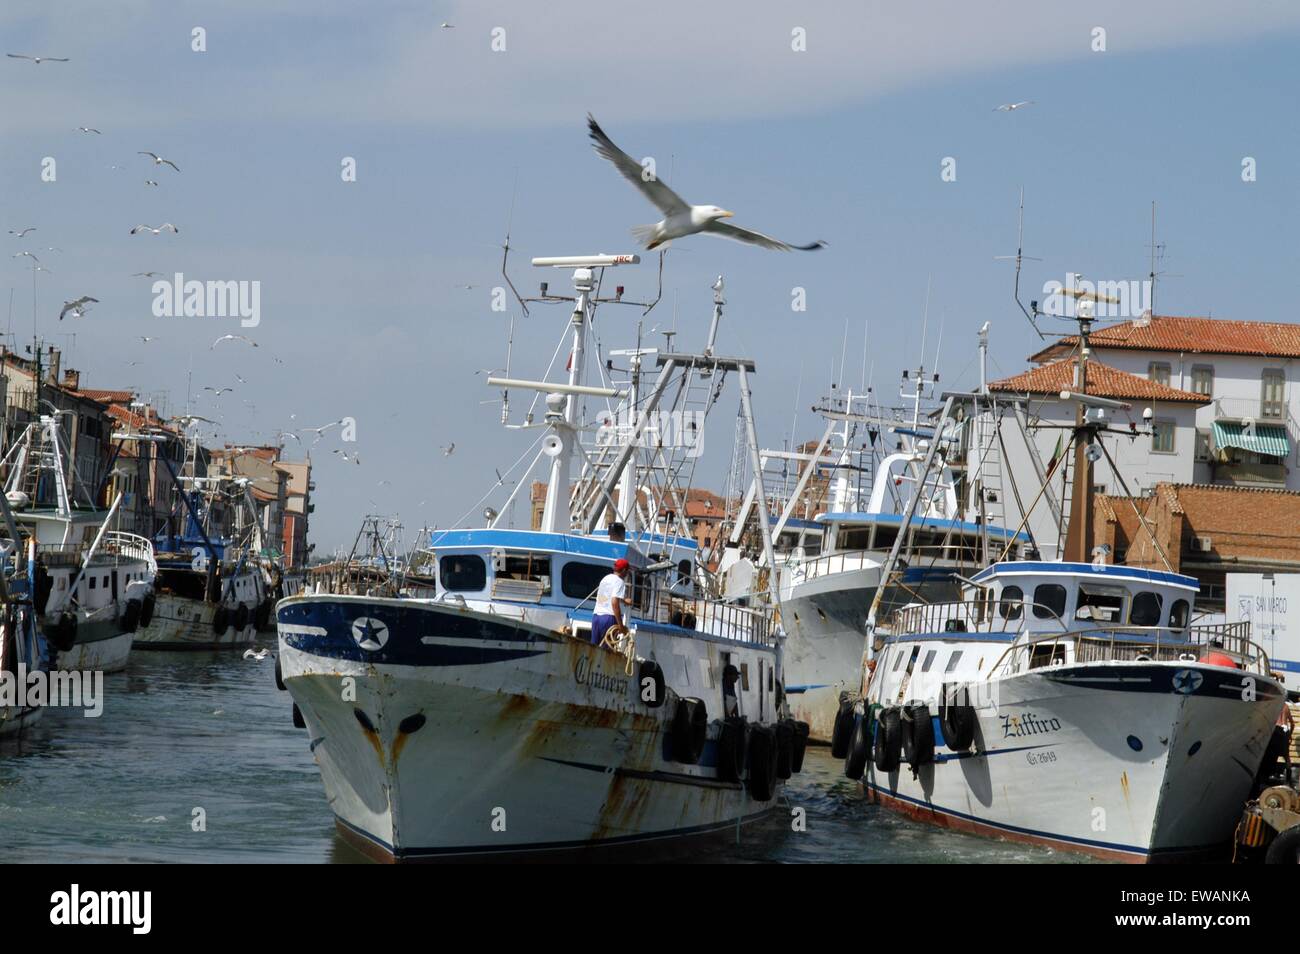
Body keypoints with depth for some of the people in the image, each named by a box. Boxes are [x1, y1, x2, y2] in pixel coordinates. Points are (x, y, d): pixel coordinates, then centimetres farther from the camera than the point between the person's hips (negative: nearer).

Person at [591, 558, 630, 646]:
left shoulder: (606, 578, 18)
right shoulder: (619, 582, -7)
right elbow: (614, 603, -18)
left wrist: (623, 600, 56)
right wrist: (621, 625, -17)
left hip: (596, 615, 7)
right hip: (609, 617, -7)